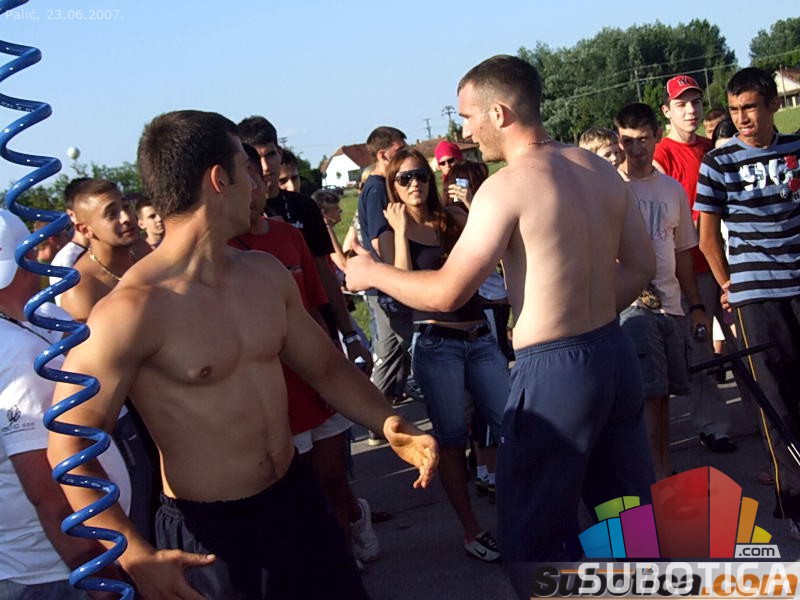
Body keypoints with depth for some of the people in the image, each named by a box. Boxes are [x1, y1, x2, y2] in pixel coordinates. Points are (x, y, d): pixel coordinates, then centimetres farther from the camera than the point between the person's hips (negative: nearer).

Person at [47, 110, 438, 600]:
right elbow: (70, 448, -19)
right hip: (207, 536, -6)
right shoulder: (134, 308, -20)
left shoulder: (266, 274, 2)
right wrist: (136, 557, -30)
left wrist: (387, 422, -4)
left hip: (298, 501, 6)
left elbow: (327, 366, 14)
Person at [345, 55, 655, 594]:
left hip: (554, 368, -7)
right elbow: (641, 265, 12)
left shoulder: (507, 187, -16)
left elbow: (447, 293, -15)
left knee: (534, 536, 8)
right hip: (614, 351, 8)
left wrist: (371, 273, 0)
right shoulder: (600, 169, 6)